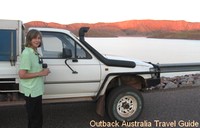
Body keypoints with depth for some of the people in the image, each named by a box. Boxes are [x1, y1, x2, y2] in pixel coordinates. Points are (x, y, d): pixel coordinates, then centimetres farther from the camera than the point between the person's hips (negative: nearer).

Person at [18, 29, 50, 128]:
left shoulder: (35, 52, 10)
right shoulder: (27, 54, -19)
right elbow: (22, 75, -24)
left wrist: (43, 70, 7)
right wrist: (40, 73, -20)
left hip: (36, 90, 10)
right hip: (31, 91, -10)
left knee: (34, 118, 22)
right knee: (36, 120, 1)